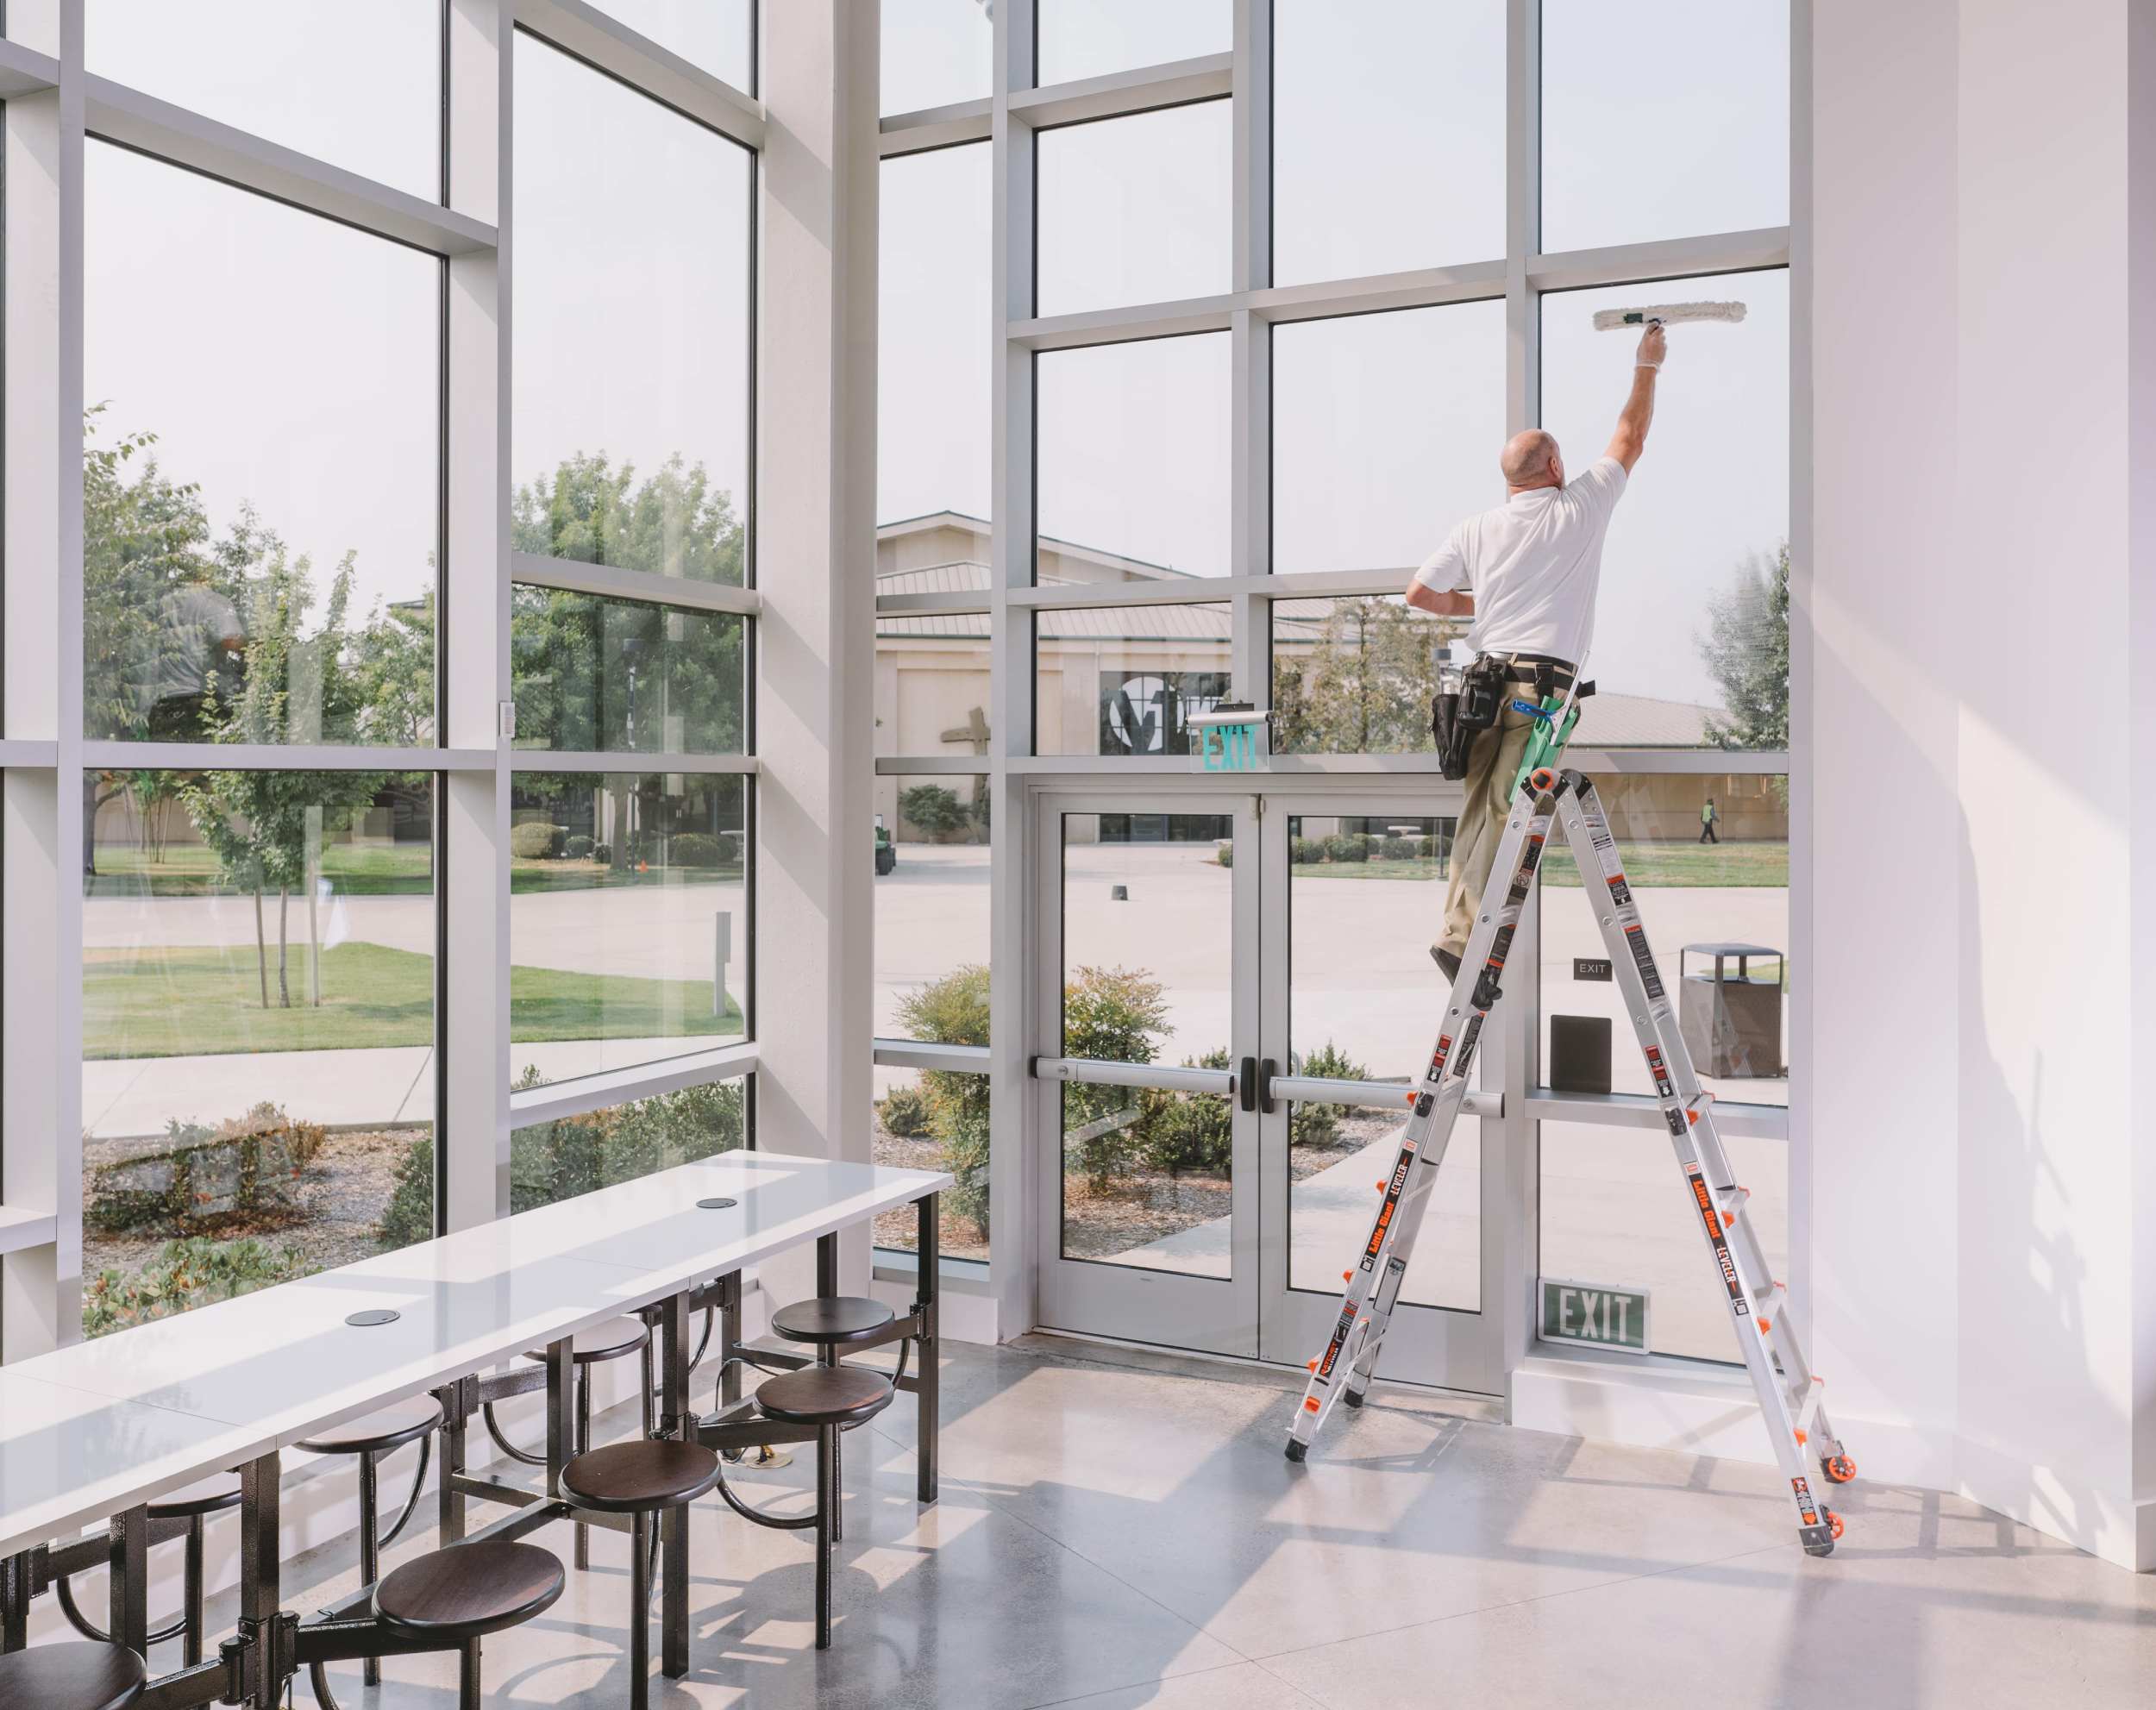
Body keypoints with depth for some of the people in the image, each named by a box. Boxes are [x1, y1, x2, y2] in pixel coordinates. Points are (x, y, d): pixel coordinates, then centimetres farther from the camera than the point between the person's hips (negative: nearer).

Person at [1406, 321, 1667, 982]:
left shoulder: (1476, 530, 12)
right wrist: (1647, 365, 31)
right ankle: (1463, 936, -13)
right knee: (1505, 815, -8)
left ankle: (1459, 927, 8)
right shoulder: (1578, 508, 5)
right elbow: (1630, 439, 18)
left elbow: (1420, 593, 13)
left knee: (1479, 811, 9)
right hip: (1541, 684, -5)